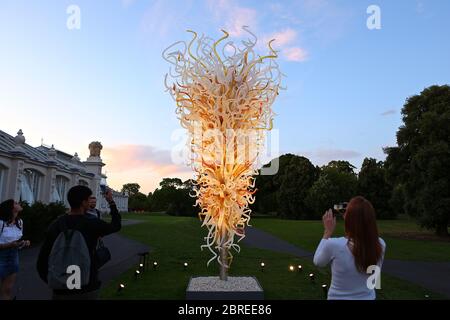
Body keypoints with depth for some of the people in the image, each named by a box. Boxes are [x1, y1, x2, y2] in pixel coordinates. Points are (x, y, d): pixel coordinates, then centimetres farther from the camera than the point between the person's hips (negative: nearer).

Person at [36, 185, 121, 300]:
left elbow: (42, 259, -2)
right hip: (87, 289, -2)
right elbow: (116, 225, 4)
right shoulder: (91, 224, -15)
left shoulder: (55, 224, -5)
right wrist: (111, 201, 15)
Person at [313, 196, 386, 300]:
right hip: (368, 297, 3)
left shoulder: (334, 245, -29)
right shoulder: (380, 245, -18)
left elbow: (318, 262, -8)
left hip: (338, 298, -3)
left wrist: (328, 232, -6)